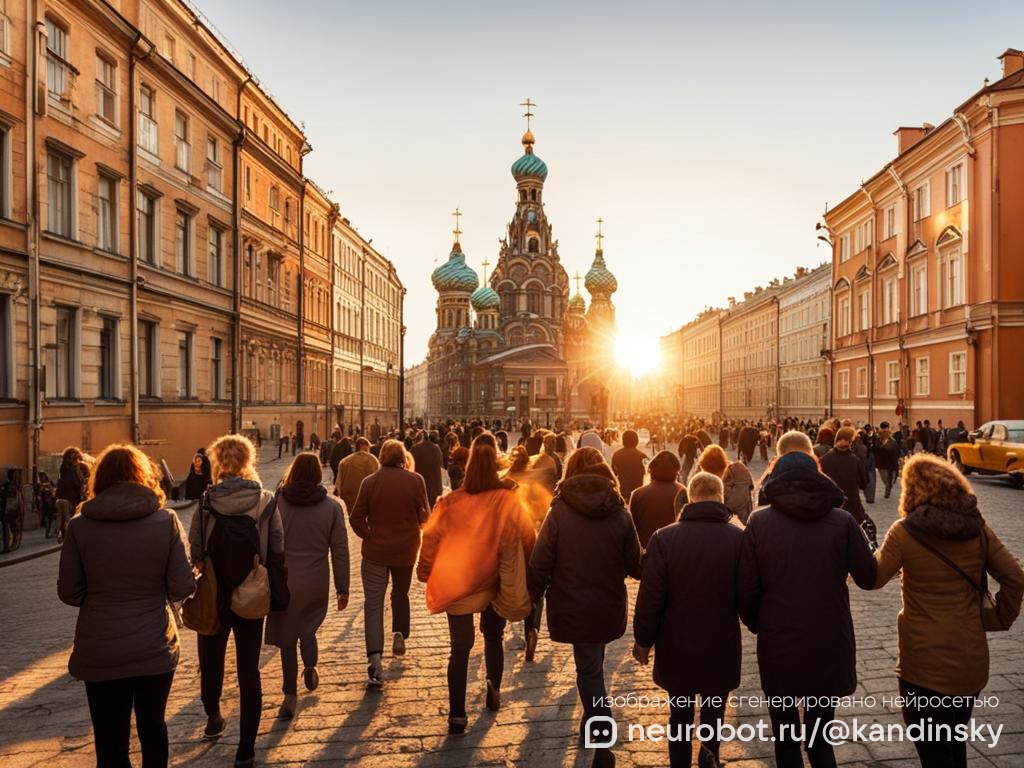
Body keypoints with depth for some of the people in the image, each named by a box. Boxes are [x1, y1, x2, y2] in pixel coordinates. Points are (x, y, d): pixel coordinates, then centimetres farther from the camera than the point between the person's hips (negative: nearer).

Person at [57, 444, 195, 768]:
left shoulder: (79, 525, -8)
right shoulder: (166, 520, -9)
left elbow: (69, 593, -3)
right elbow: (182, 588, -10)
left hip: (99, 653, 0)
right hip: (154, 649, 1)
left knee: (110, 741, 11)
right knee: (152, 726, 22)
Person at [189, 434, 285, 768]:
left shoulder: (206, 502, -12)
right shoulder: (266, 501, -11)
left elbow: (195, 552, -10)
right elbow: (278, 553, -9)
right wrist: (272, 592, 4)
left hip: (213, 598, 1)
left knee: (211, 661, 25)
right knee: (249, 672, 10)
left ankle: (213, 718, 48)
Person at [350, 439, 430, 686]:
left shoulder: (370, 482, -7)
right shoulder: (415, 480, -7)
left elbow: (356, 518, -6)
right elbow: (424, 516, 0)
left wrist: (369, 535, 7)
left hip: (375, 551, -1)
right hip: (406, 549, 1)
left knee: (373, 603, 1)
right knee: (401, 593, 27)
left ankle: (375, 659, -8)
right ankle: (399, 633, 14)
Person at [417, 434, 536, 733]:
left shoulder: (451, 502, -13)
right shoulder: (508, 501, -13)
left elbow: (431, 537, -6)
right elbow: (527, 539, -6)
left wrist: (425, 571, 10)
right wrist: (520, 577, 10)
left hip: (456, 584, -1)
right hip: (493, 584, 1)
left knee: (460, 648, 7)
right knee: (493, 638, 25)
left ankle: (457, 715, 7)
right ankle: (494, 691, 40)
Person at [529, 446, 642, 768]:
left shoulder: (559, 511, -13)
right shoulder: (620, 513, -7)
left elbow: (540, 565, -13)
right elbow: (635, 566, -1)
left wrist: (532, 598, 2)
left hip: (572, 608, -3)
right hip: (610, 607, 3)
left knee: (590, 671, 8)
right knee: (592, 666, 24)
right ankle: (592, 721, 41)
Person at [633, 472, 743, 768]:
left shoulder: (664, 538, -15)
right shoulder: (740, 538, -14)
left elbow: (650, 597, -12)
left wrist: (643, 640, 2)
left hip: (677, 647, 1)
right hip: (722, 648, 0)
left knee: (680, 716, 19)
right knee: (713, 717, 16)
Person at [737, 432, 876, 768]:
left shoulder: (759, 521, -9)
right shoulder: (842, 521, -8)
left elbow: (746, 588, -7)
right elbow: (868, 578, -1)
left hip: (778, 648, -1)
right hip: (830, 647, 1)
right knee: (820, 737, 20)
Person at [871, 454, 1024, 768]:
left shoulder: (905, 532, -14)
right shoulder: (977, 527, -2)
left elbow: (873, 578, -5)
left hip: (926, 663, -5)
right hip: (972, 658, 5)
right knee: (955, 737, 25)